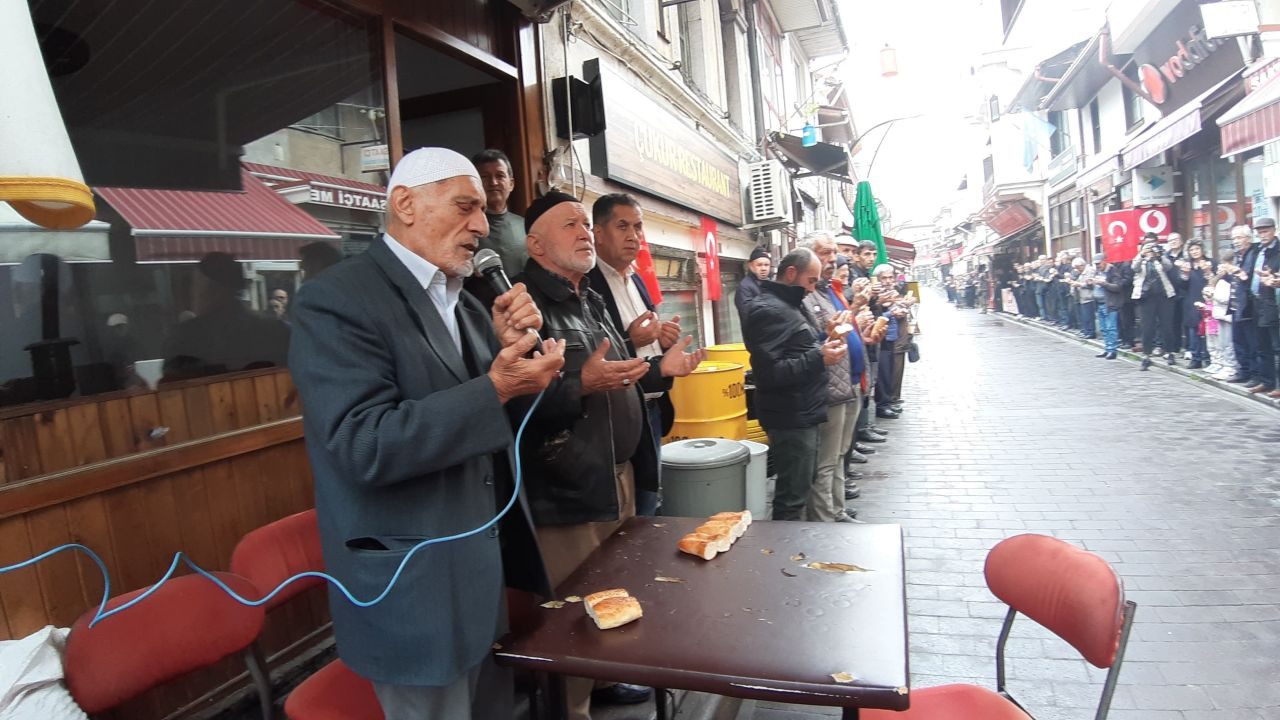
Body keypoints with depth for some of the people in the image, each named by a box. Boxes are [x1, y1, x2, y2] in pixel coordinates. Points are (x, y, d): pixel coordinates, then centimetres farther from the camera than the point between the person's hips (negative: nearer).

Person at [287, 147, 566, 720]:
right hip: (416, 587, -8)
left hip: (484, 569, 8)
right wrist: (495, 388, -29)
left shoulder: (463, 303, 10)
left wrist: (510, 347, -7)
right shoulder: (337, 300, -16)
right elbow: (367, 446, -26)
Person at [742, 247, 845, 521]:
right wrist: (819, 359, -23)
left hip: (803, 414, 11)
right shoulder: (767, 310, -18)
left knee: (803, 486, 20)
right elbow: (769, 372, -26)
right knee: (792, 494, -2)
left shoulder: (791, 304, 15)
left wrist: (824, 342, 9)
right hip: (791, 419, -11)